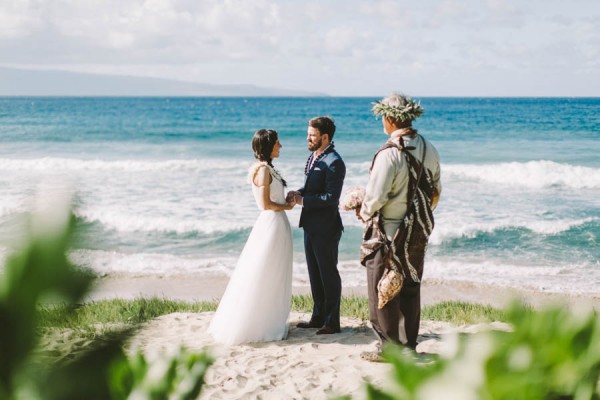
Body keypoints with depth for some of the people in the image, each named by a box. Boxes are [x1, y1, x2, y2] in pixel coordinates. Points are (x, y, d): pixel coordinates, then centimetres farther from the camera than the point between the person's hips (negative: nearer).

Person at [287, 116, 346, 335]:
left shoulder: (334, 163, -18)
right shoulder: (313, 157, 11)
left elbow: (331, 197, -23)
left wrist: (303, 200, -17)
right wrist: (298, 192, 0)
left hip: (326, 228, -9)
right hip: (311, 225, 9)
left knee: (328, 274, 1)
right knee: (315, 274, 16)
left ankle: (332, 322, 11)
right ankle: (318, 317, 28)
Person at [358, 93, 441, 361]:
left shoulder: (390, 154, -22)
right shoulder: (429, 150, 2)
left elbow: (375, 196, -21)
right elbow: (435, 191, 11)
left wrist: (364, 213, -1)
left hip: (389, 233, -7)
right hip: (418, 233, 7)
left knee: (382, 291, 5)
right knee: (410, 288, 16)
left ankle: (389, 347, 11)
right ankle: (409, 344, 24)